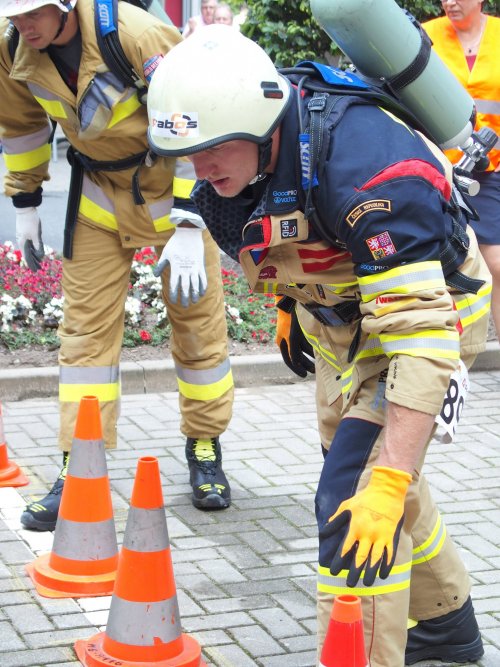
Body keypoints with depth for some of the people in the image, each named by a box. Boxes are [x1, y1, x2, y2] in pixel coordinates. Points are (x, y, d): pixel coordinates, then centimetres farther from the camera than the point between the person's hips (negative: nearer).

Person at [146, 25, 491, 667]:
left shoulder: (368, 171, -40)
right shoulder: (241, 153, -15)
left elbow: (422, 338, -42)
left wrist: (388, 483, -45)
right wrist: (294, 304, 23)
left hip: (428, 307, -8)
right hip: (340, 316, 9)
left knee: (354, 500, -19)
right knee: (362, 469, 20)